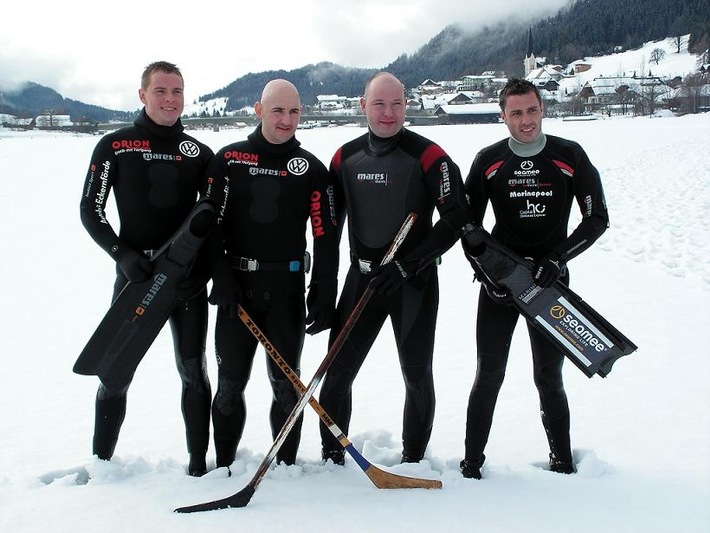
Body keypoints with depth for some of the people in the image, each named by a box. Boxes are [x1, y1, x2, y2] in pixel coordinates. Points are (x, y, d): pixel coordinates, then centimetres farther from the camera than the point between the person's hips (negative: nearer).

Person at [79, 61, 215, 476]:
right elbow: (91, 210, 1)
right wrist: (122, 254, -12)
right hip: (134, 275, -1)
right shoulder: (114, 147, 1)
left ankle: (199, 463, 16)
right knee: (116, 372, 4)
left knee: (193, 371, 6)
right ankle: (101, 461, 21)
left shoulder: (199, 153, 6)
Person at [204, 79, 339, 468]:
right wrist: (221, 278, -9)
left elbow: (326, 236, 0)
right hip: (236, 288, 0)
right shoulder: (228, 160, 3)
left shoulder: (312, 169, 2)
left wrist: (324, 296, -6)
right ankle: (223, 468, 20)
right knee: (230, 383, 6)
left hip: (287, 290, 0)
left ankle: (286, 467, 19)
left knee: (286, 385, 5)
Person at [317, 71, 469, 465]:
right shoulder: (346, 157, 4)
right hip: (361, 278, 3)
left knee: (417, 374, 7)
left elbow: (456, 219, -10)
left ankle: (413, 459, 25)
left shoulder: (428, 156, -9)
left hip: (414, 281, -3)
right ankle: (332, 456, 20)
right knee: (337, 370, 3)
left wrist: (406, 264, -16)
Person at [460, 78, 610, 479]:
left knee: (549, 377, 7)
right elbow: (468, 224, 5)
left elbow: (598, 219, -1)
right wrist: (485, 270, -8)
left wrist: (558, 258, -13)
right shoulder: (489, 161, 0)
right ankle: (472, 463, 12)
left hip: (550, 281, 0)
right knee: (489, 376, 2)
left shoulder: (570, 156, -3)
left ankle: (564, 464, 21)